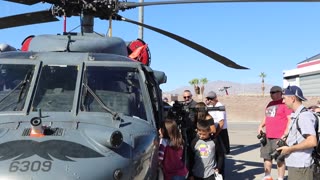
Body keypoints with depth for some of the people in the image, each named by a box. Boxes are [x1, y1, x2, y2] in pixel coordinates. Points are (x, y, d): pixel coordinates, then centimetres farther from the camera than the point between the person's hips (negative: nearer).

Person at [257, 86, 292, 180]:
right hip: (267, 136, 8)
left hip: (279, 137, -8)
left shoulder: (284, 103, -9)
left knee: (280, 159, -1)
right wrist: (261, 126, 8)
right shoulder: (270, 104, 16)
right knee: (267, 157, 15)